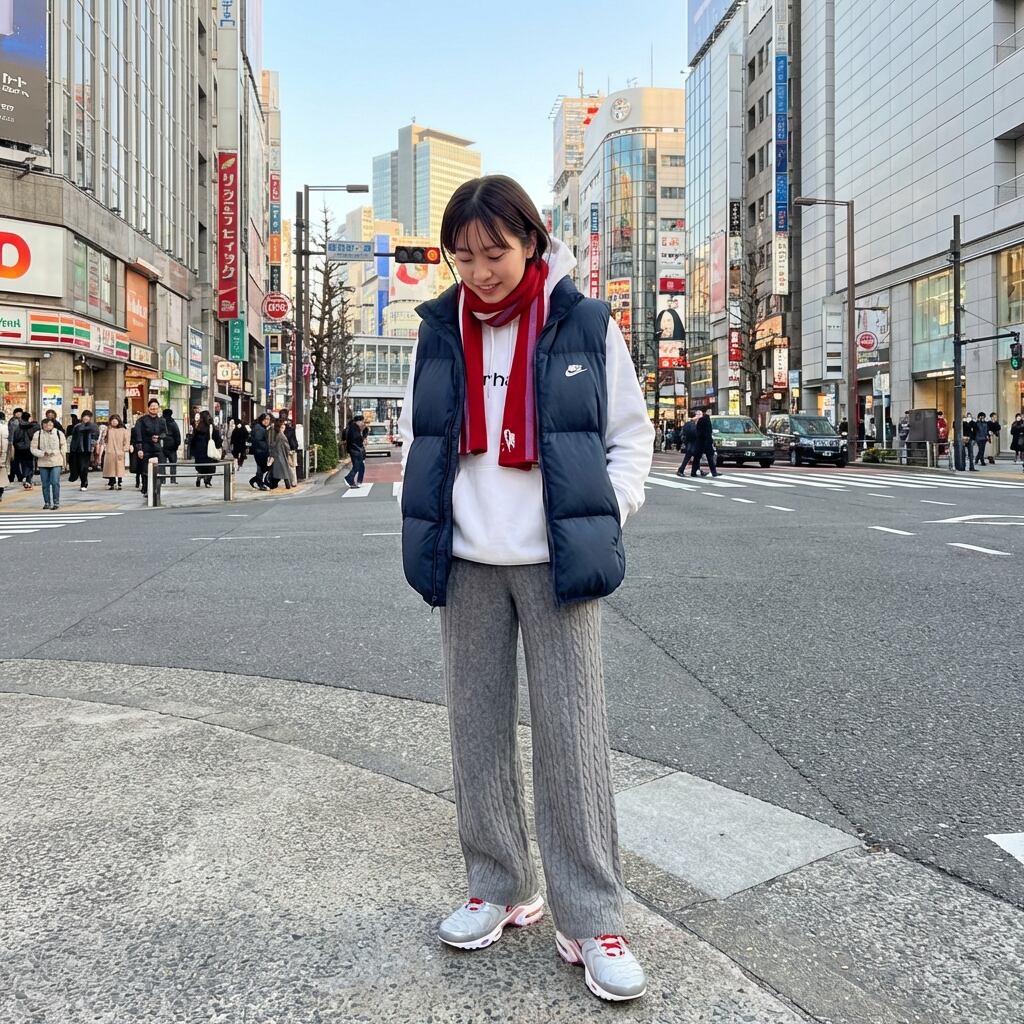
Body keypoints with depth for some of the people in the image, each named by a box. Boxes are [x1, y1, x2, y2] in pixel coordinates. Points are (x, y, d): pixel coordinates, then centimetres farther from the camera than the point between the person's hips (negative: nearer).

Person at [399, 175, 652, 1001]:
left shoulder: (584, 325, 0)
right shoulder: (441, 330, 7)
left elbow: (631, 437, 5)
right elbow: (418, 435, 16)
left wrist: (605, 521, -7)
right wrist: (425, 526, 5)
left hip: (556, 562, -3)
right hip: (467, 565, 3)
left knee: (573, 738, -3)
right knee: (479, 731, 9)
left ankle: (591, 922, 7)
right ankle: (500, 889, 25)